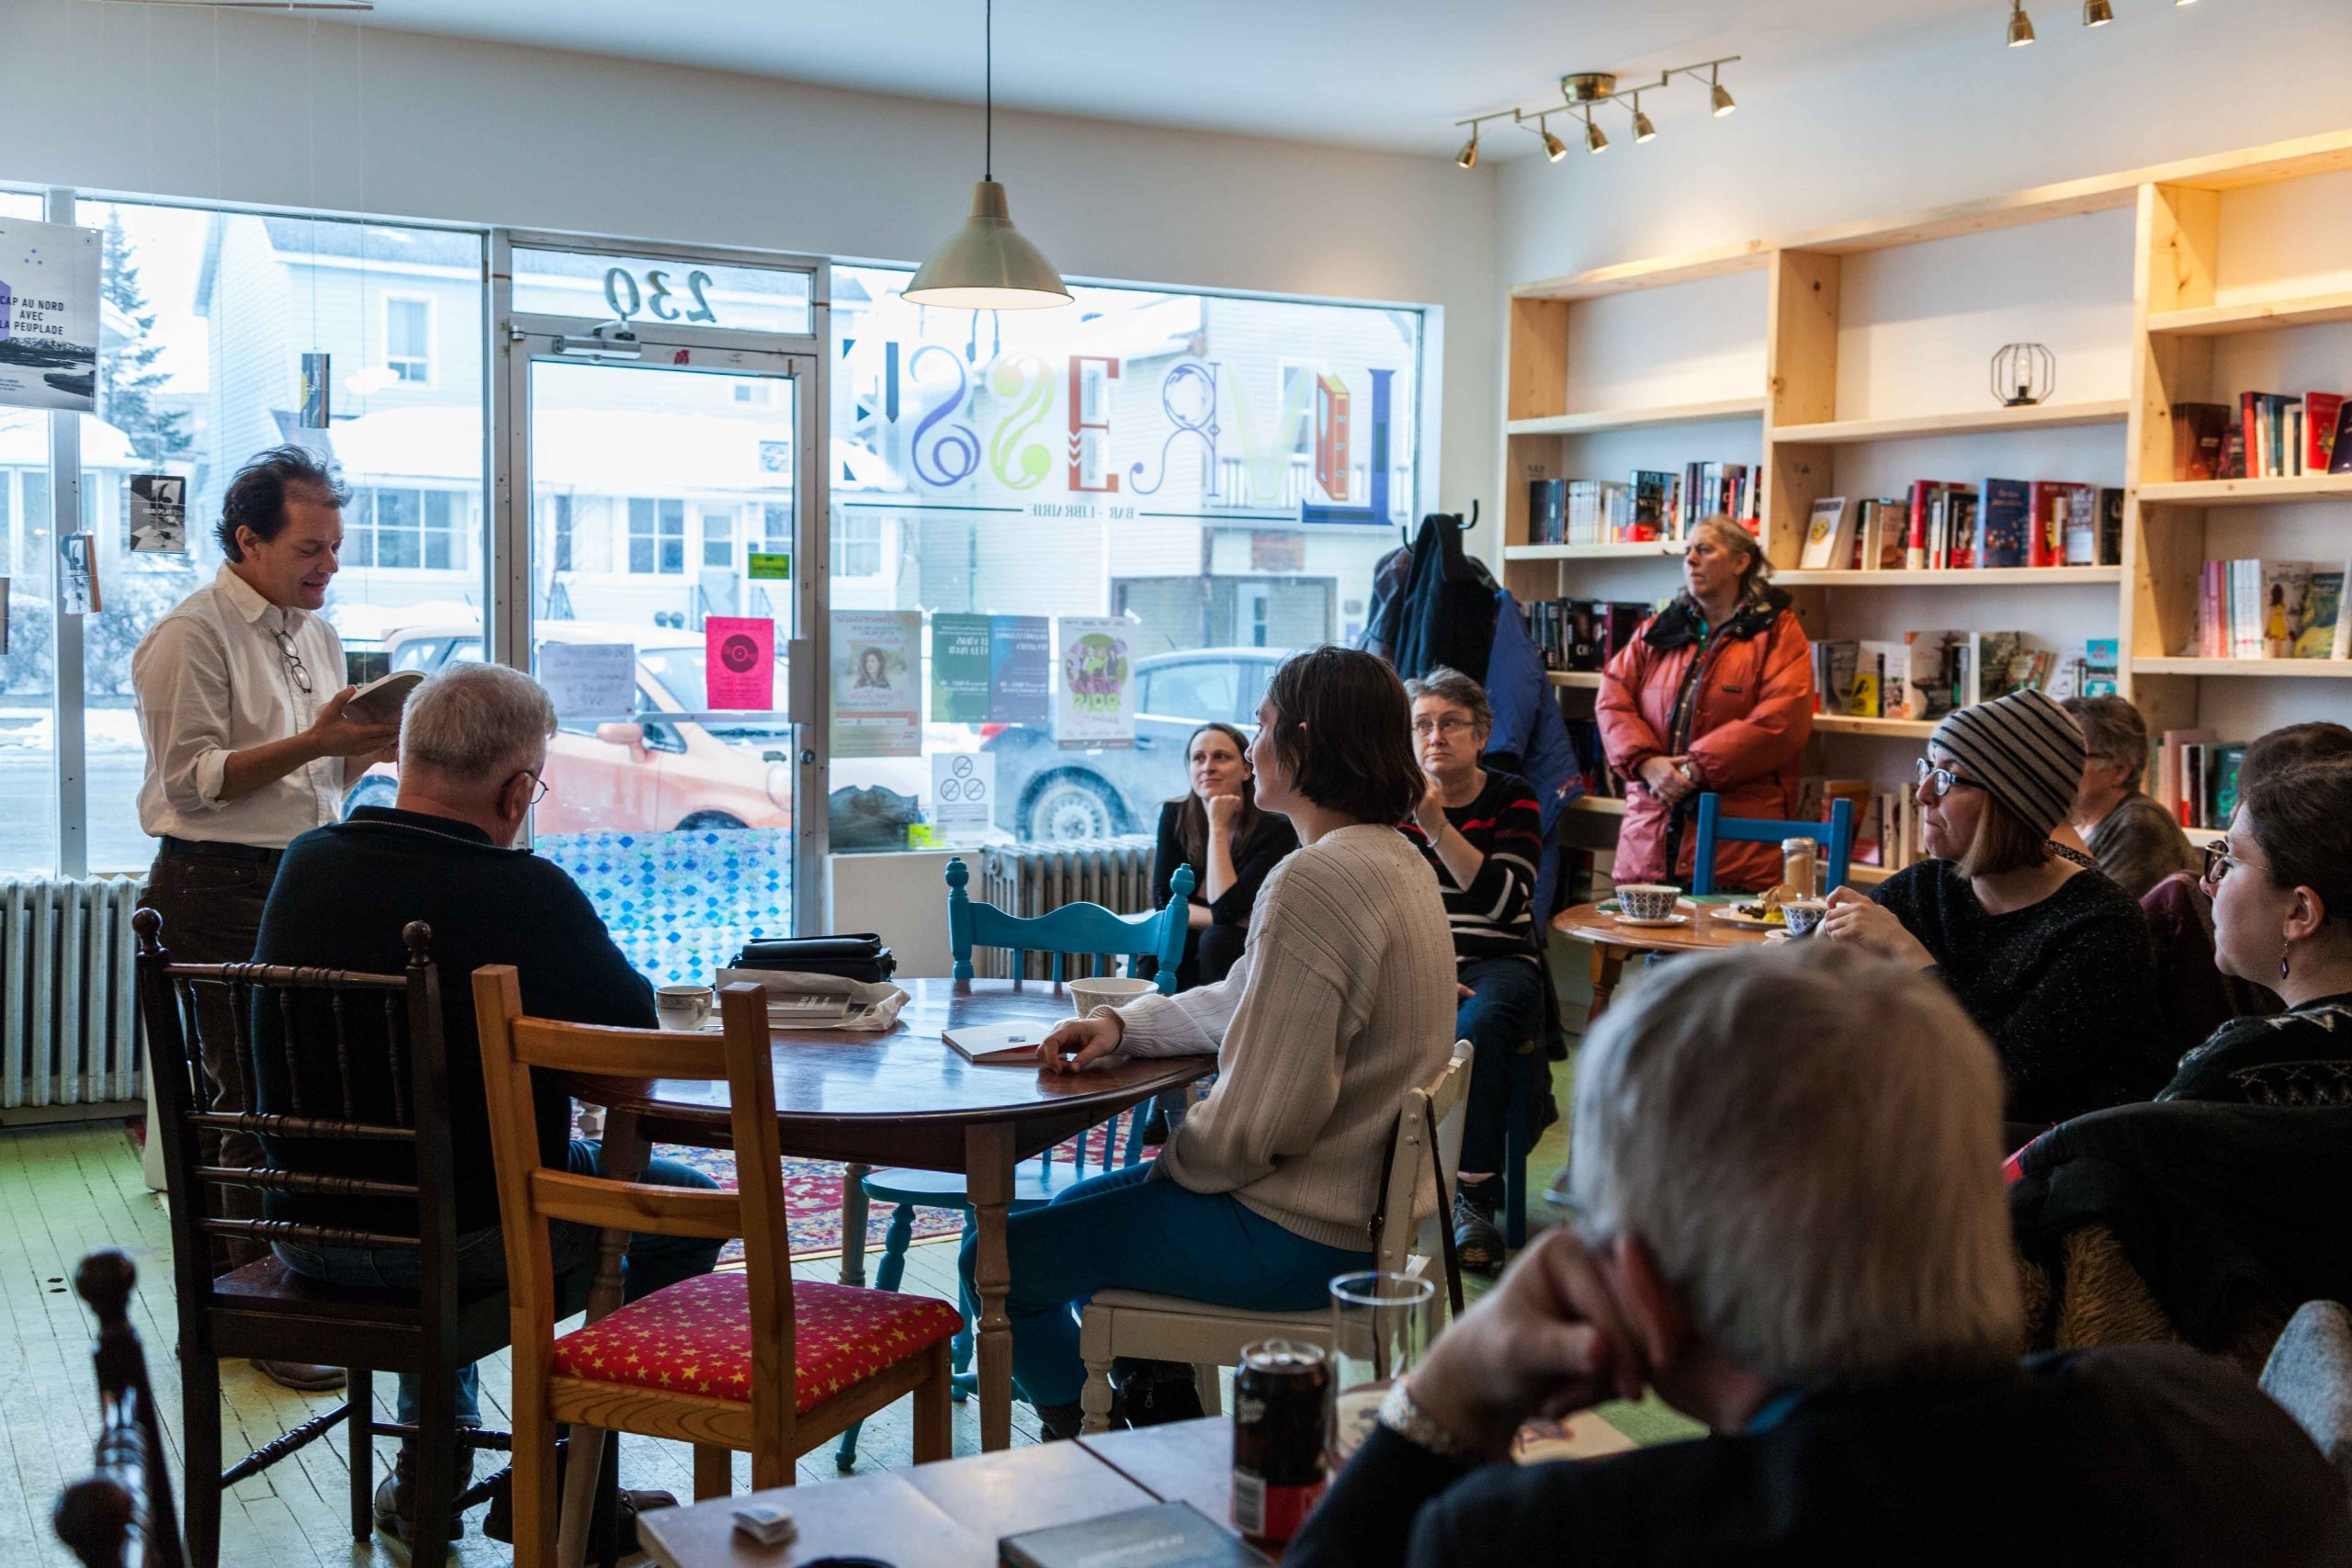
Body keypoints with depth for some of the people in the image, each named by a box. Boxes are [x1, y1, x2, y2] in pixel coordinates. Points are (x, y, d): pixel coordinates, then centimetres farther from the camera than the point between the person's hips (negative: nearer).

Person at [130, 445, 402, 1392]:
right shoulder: (191, 638, -7)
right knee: (254, 1098, -7)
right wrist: (312, 742, -21)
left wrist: (370, 749, 3)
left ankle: (224, 1292, 18)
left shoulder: (316, 633, 18)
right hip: (219, 893, -8)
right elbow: (192, 780, -15)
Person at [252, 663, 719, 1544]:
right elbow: (634, 1023, -7)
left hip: (305, 1231, 6)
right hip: (468, 1235, -6)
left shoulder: (306, 865, -1)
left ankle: (430, 1464, 39)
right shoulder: (525, 891, -20)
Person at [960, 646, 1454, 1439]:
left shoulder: (1315, 883, -26)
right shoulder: (1395, 860, 8)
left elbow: (1259, 1117, -26)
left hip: (1294, 1237, -11)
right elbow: (1241, 1002, 16)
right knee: (1077, 1209, 28)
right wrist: (1123, 1024, 2)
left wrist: (1173, 1163, -7)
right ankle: (1165, 1399, 30)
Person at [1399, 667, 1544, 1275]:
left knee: (1479, 1027, -36)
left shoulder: (1510, 798, 3)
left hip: (1496, 960, -1)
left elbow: (1504, 900, -12)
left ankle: (1474, 1200, -30)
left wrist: (1437, 826, -20)